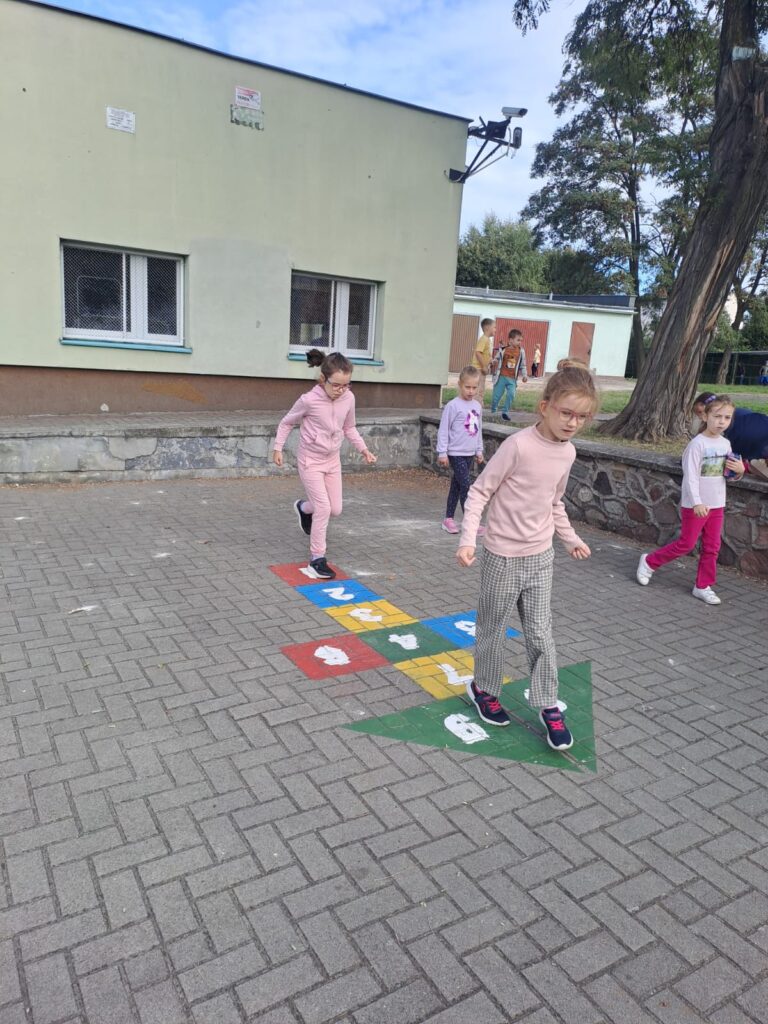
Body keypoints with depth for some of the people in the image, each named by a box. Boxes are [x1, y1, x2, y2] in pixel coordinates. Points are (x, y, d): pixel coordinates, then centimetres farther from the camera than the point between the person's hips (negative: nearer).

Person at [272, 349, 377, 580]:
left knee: (336, 509, 9)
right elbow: (287, 422, -5)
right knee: (323, 508, -11)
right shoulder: (309, 400, -23)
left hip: (333, 460, 5)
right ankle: (317, 559, 2)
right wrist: (278, 447, -6)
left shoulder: (349, 398, -9)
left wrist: (364, 449, 0)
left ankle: (303, 508, 42)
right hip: (310, 460, -5)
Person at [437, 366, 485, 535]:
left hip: (469, 453, 6)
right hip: (456, 453, -6)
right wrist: (442, 453, -12)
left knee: (457, 485, 11)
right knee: (465, 486, -9)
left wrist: (479, 450, 18)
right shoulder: (453, 406, -11)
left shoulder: (477, 406, 9)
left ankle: (448, 519, 19)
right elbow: (443, 430, -10)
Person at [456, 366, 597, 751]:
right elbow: (480, 491, -14)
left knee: (540, 632, 10)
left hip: (541, 557, 5)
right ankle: (484, 689, 34)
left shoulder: (568, 452, 2)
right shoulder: (519, 445, -19)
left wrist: (570, 538, 23)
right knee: (493, 628, 12)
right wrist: (468, 539, -22)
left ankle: (548, 705, 23)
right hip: (503, 556, -5)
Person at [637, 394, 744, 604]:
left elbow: (730, 474, 17)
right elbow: (691, 476, -20)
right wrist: (696, 502, -28)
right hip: (695, 505, -7)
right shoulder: (698, 444, -15)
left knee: (712, 547, 9)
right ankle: (649, 561, 19)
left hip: (717, 504, 7)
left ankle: (703, 586, 20)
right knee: (686, 544, 1)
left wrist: (739, 470, -6)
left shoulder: (726, 444, 6)